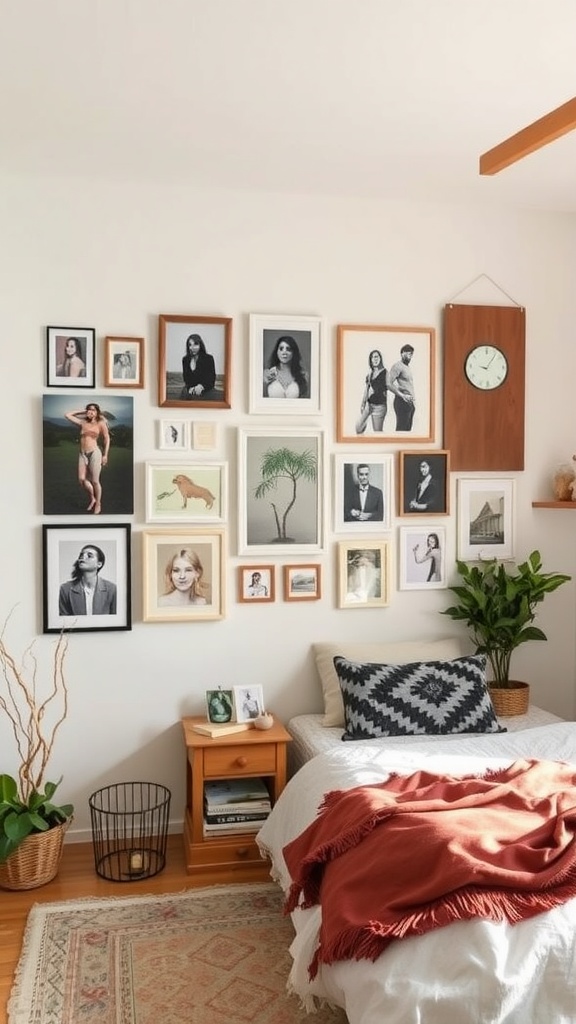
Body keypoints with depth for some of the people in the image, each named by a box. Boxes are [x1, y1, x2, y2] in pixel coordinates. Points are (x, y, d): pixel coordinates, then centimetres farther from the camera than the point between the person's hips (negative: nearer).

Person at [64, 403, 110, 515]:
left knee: (95, 481, -2)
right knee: (82, 480, -1)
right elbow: (67, 415, 16)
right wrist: (82, 411, 15)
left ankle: (98, 504, 14)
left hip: (94, 453, -4)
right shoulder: (82, 423, 10)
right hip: (83, 454, 4)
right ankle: (92, 499, 23)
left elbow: (107, 438, 2)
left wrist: (105, 455, -2)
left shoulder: (101, 423, 1)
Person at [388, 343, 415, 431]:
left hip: (410, 402, 9)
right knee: (401, 428, -10)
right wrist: (403, 396, -23)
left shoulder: (408, 367, 21)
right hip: (402, 402, -9)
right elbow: (389, 384, -17)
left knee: (408, 428, 8)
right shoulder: (397, 366, -7)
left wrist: (413, 400, 13)